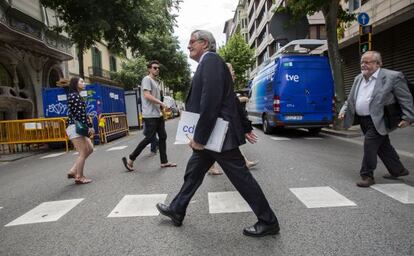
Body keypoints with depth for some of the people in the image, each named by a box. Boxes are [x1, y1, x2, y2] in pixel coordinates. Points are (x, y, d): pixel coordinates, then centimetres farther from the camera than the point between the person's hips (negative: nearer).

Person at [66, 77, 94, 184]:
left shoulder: (76, 96, 22)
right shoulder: (74, 95, -9)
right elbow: (81, 113, -17)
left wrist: (88, 126, 12)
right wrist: (90, 126, -17)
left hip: (78, 127, 10)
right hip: (75, 127, -10)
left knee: (90, 149, 10)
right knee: (83, 152, -6)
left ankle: (73, 171, 14)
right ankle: (79, 177, 3)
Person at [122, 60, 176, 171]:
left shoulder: (156, 82, 20)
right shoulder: (147, 79, -8)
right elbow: (147, 95, -20)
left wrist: (162, 108, 10)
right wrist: (161, 103, -19)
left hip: (158, 114, 10)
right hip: (150, 115, -10)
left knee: (163, 137, 8)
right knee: (149, 138, -10)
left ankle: (164, 162, 15)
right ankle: (130, 160, 1)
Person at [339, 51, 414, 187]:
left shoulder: (392, 77, -9)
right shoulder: (358, 79, 11)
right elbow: (351, 99, 18)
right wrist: (344, 109, 4)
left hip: (378, 121, -7)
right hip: (363, 120, 7)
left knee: (369, 144, -12)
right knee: (382, 146, 17)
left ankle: (367, 175, 2)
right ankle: (398, 170, 34)